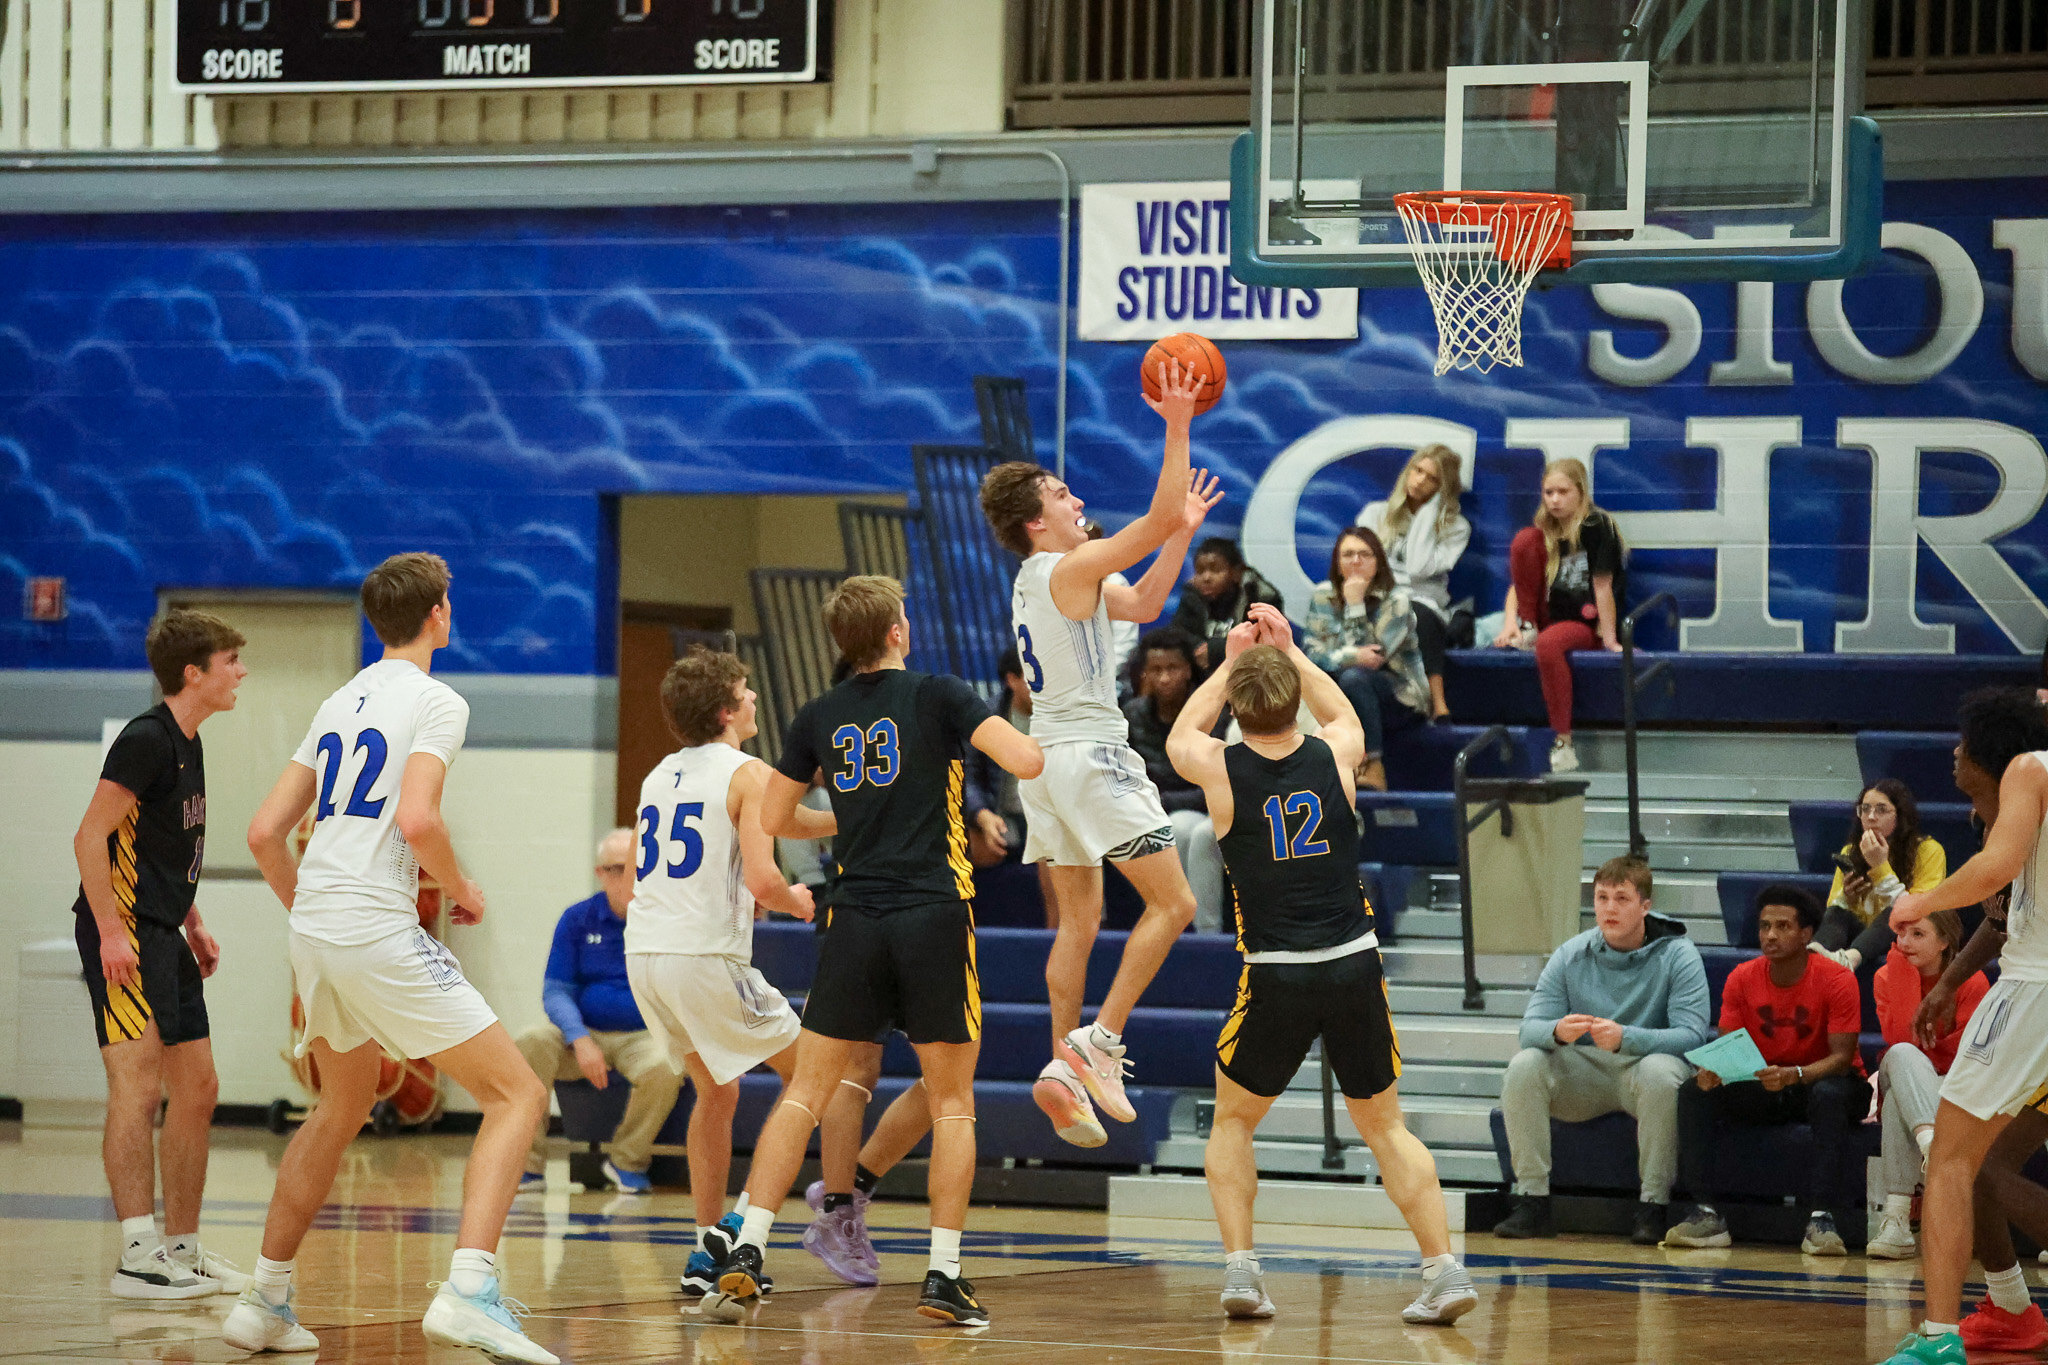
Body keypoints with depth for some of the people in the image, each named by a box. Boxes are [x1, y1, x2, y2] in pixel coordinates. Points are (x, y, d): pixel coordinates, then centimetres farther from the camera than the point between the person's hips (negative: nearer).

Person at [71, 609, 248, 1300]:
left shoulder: (187, 744, 17)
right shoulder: (146, 739, -13)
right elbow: (91, 838, -17)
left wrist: (192, 925, 21)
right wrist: (111, 931, -23)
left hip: (162, 935, 10)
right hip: (125, 933, -10)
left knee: (196, 1089, 11)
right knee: (139, 1086, -16)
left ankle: (182, 1251, 18)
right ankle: (138, 1260, -19)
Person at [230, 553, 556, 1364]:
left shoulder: (339, 705, 18)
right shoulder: (435, 701, -4)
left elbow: (265, 832, 17)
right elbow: (416, 819, -19)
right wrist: (461, 890, -2)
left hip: (313, 933, 8)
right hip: (380, 932, -8)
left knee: (343, 1108, 28)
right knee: (517, 1094, -4)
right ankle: (468, 1291, -21)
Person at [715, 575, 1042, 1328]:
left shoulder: (819, 717, 8)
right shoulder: (938, 694, -3)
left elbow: (771, 818, 14)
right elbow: (1026, 762, -13)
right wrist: (1038, 744, 11)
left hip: (855, 925, 3)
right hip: (934, 920, -3)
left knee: (805, 1092, 7)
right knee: (952, 1102, 7)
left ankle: (747, 1250, -4)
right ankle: (944, 1277, 2)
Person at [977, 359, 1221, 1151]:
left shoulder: (1044, 579, 15)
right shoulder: (1068, 569, -12)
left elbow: (1142, 606, 22)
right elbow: (1158, 518, -19)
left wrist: (1184, 533, 15)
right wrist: (1177, 428, -16)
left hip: (1047, 759, 9)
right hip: (1090, 754, -9)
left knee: (1079, 921, 12)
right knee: (1171, 903, -6)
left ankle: (1064, 1073, 7)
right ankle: (1097, 1043, -14)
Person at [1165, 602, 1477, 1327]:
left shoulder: (1221, 769, -5)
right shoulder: (1332, 755, -1)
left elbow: (1181, 734, 21)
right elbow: (1345, 715, 27)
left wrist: (1230, 662, 30)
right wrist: (1290, 650, 33)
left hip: (1277, 975, -2)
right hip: (1356, 966, 2)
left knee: (1232, 1121, 19)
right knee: (1385, 1126, 14)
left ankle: (1240, 1268, 5)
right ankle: (1445, 1270, 1)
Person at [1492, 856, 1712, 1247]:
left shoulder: (1677, 955, -9)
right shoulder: (1571, 957, 1)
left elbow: (1691, 1035, -21)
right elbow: (1530, 1027, -7)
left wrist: (1625, 1038, -38)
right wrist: (1557, 1031, -33)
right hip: (1583, 1075, 3)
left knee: (1659, 1069, -37)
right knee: (1524, 1065, -23)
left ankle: (1653, 1208, -29)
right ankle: (1532, 1203, -20)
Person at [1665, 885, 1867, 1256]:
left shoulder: (1837, 980, -16)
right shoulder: (1742, 979, -4)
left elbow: (1841, 1056, -20)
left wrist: (1794, 1075, -39)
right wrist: (1712, 1069, -28)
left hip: (1821, 1081, -4)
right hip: (1762, 1085, 4)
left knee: (1829, 1096, -40)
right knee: (1695, 1093, -20)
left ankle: (1820, 1219, -40)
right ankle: (1706, 1214, -22)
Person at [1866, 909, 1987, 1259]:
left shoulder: (1971, 982, -7)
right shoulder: (1889, 977, -1)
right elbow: (1900, 1039, -17)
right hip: (1899, 1080, 2)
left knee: (1900, 1076, -36)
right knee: (1901, 1056, -35)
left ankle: (1897, 1216, -50)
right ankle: (1933, 1145, -61)